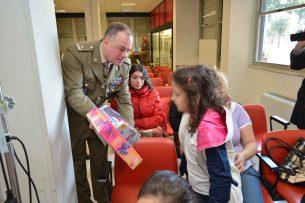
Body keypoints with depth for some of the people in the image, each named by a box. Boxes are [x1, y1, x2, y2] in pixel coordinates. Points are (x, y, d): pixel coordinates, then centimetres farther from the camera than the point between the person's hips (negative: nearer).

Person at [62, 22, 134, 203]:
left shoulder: (125, 64, -12)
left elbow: (124, 99, -7)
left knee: (101, 159, 16)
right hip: (75, 115, -3)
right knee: (76, 160, 13)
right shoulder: (77, 53, -26)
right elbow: (73, 93, -30)